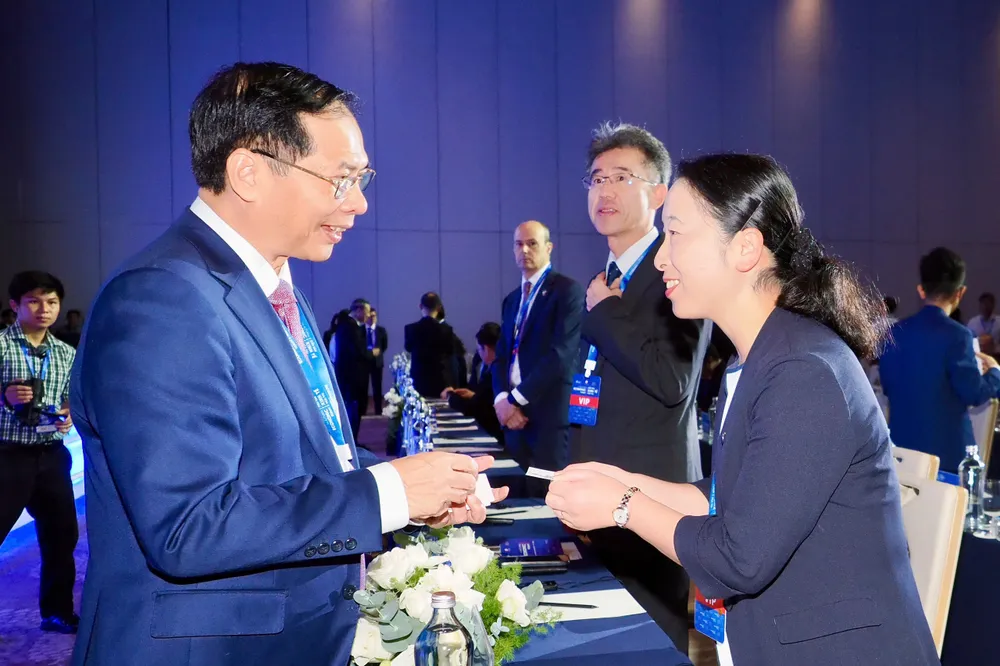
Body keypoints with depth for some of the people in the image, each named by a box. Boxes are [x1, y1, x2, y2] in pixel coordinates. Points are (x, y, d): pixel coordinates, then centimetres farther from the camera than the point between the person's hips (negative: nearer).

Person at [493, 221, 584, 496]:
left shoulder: (567, 290, -4)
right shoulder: (512, 299, 20)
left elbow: (560, 353, -14)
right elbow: (502, 355, 15)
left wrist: (517, 399, -13)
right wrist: (502, 399, -5)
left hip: (549, 413, -7)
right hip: (514, 413, 7)